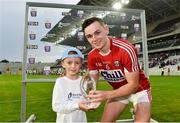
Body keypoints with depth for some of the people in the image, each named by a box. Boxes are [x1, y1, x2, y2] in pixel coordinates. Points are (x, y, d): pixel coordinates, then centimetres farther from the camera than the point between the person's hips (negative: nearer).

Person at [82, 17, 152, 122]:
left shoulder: (126, 49, -32)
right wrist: (92, 96, -26)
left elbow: (133, 85, -26)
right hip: (119, 91, 5)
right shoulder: (92, 56, -15)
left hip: (139, 89, -4)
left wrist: (107, 95, -34)